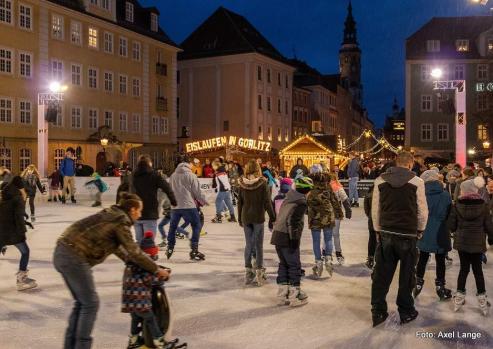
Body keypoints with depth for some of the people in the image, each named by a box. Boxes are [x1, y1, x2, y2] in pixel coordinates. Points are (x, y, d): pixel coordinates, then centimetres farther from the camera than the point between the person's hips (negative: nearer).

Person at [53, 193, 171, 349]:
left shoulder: (110, 215, 19)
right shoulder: (121, 222, -8)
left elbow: (115, 244, 31)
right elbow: (135, 252, -9)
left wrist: (128, 260, 34)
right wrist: (156, 270, 0)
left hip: (62, 253, 9)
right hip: (74, 258, -9)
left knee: (81, 302, 18)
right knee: (90, 304, 2)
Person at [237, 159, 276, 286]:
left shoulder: (242, 183, -2)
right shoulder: (262, 183, -11)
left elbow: (239, 202, 5)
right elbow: (267, 202, -10)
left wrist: (239, 218, 15)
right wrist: (272, 217, -1)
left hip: (246, 217, 3)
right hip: (258, 217, -3)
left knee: (248, 244, 13)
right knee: (258, 245, 5)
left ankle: (248, 271, 17)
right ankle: (259, 272, 8)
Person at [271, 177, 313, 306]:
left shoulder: (288, 199, 14)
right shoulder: (301, 203, -11)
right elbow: (293, 221, -20)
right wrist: (294, 239, -16)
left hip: (277, 235, 8)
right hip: (287, 238, -8)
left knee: (283, 264, 16)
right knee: (294, 266, 3)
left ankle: (282, 295, 20)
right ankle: (295, 296, 10)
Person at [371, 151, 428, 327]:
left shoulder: (380, 181, 1)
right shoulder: (416, 182, -6)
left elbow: (375, 210, 4)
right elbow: (422, 211, -1)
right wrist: (420, 230, 15)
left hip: (386, 234, 2)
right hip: (408, 235, -2)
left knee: (381, 274, 10)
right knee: (406, 275, 12)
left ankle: (378, 312, 17)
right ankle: (405, 312, 24)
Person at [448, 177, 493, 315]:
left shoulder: (457, 205, -8)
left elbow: (451, 226, -6)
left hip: (461, 241, 1)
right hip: (478, 242, 0)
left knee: (464, 268, 11)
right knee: (477, 269, 9)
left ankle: (459, 296, 14)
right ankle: (482, 298, 13)